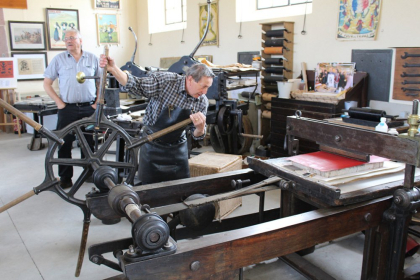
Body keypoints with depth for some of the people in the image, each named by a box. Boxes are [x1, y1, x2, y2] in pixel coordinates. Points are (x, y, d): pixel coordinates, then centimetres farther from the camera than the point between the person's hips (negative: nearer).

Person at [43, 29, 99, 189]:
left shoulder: (92, 59, 7)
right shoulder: (59, 59, 4)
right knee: (64, 144, 2)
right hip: (68, 109, 0)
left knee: (90, 143, 8)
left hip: (89, 108, 1)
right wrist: (59, 102, -3)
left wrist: (97, 103, 1)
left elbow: (101, 83, 11)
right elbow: (47, 83, 5)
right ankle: (65, 178, 13)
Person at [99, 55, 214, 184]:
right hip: (152, 147, -3)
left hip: (178, 149, 3)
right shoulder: (165, 80, -17)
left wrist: (200, 127, -25)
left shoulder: (202, 102, -6)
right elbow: (135, 85, -20)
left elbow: (197, 135, -1)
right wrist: (113, 69, -35)